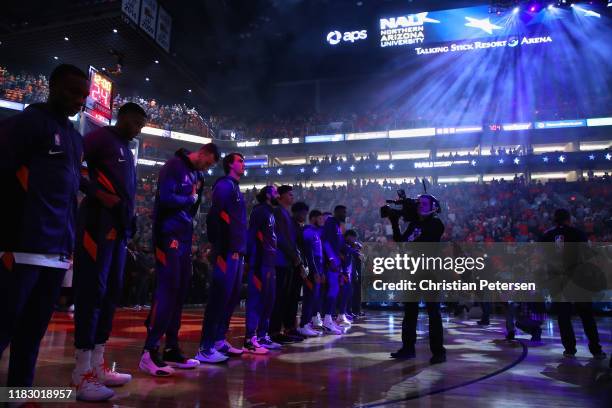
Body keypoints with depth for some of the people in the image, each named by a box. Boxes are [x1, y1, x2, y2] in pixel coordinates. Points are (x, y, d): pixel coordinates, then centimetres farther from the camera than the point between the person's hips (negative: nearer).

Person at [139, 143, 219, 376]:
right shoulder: (174, 166, -6)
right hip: (169, 236, -8)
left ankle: (171, 349, 15)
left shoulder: (197, 175, 18)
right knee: (166, 290, -11)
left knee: (180, 292, 8)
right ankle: (150, 352, -5)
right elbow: (166, 198, -18)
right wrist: (190, 199, -4)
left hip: (185, 237, 8)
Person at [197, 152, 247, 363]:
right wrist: (222, 249, -21)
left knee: (232, 297, 12)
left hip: (237, 251, 10)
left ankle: (218, 340, 21)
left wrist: (241, 249, 16)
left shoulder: (235, 188, 23)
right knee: (220, 297, -9)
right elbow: (215, 216, -17)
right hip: (228, 251, -10)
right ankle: (205, 348, -5)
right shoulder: (224, 185, -5)